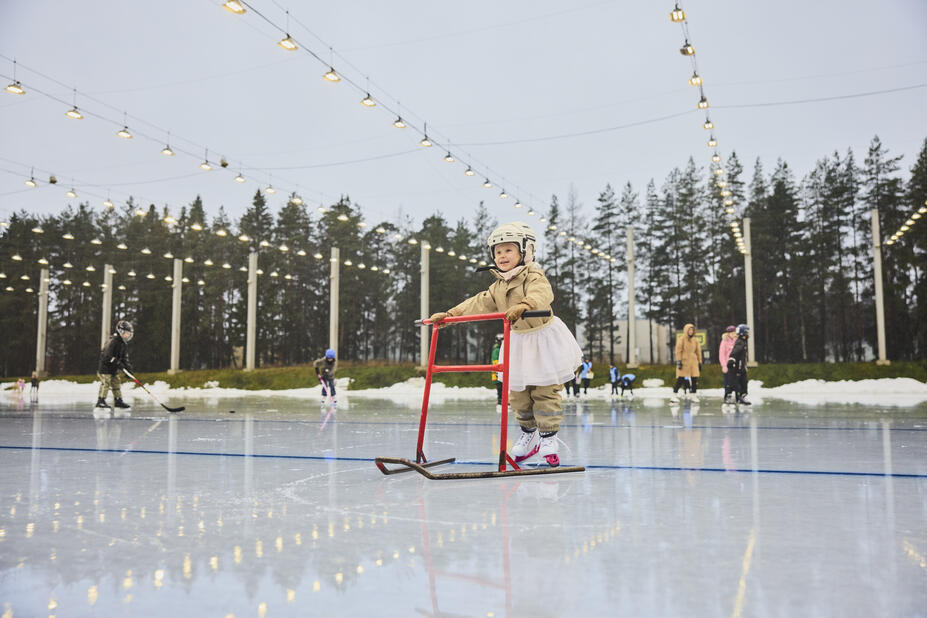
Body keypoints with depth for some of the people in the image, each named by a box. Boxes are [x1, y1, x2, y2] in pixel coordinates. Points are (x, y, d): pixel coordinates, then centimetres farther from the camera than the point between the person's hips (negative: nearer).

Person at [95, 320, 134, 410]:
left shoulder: (124, 344, 9)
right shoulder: (113, 341, -20)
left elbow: (124, 357, 11)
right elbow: (108, 356, -27)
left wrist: (127, 365, -8)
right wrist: (118, 363, -29)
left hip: (115, 369, 9)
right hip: (106, 366, -9)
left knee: (117, 383, 9)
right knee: (105, 383, -11)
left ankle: (118, 401, 15)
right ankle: (100, 401, -7)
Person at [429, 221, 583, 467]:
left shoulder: (534, 277, -17)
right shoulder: (498, 286, 7)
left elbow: (541, 294, -38)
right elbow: (478, 304, 7)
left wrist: (524, 305, -59)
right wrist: (450, 314, -2)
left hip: (542, 338, -6)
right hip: (518, 341, 7)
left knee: (544, 391, -3)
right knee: (517, 393, 9)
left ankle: (548, 438, 9)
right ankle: (528, 434, 27)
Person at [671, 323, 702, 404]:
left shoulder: (695, 340, 11)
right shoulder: (681, 339, -3)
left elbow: (698, 351, 16)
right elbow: (678, 351, -7)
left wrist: (700, 362, 14)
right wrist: (679, 361, -13)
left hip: (693, 362, 5)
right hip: (684, 362, -5)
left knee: (694, 379, 1)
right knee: (680, 379, -7)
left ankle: (693, 394, 14)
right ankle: (674, 395, -2)